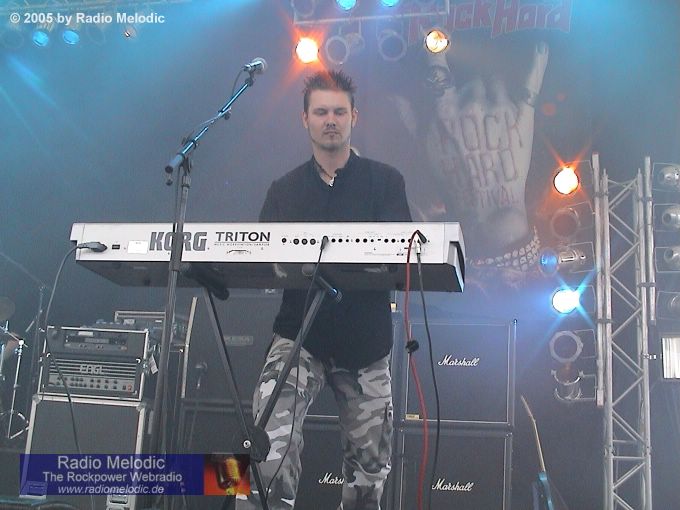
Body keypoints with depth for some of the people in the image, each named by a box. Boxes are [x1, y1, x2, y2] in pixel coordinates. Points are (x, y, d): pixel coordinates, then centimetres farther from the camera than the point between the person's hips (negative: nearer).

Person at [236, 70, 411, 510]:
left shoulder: (385, 181, 6)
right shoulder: (285, 190, 13)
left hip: (366, 341, 0)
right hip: (299, 334, 0)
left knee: (370, 468, 8)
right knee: (272, 449, -21)